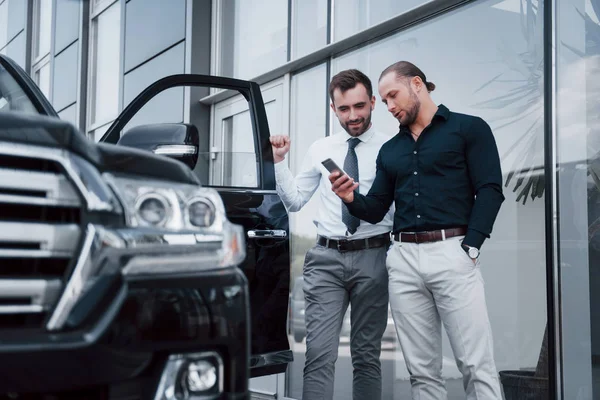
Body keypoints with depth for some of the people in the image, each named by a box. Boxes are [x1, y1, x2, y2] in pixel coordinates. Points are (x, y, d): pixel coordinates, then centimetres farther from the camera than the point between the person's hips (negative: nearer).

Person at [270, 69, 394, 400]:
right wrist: (279, 162, 3)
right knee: (319, 354, -6)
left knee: (367, 354, 10)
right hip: (326, 258, 2)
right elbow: (294, 201, 14)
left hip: (372, 257, -1)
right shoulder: (320, 150, 11)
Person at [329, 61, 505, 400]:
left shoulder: (469, 128, 6)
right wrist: (352, 198, -2)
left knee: (477, 366, -6)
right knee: (422, 371, 6)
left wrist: (469, 248, -13)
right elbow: (377, 210, 20)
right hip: (403, 259, 5)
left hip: (452, 252, -5)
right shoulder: (390, 150, 21)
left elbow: (489, 190, -3)